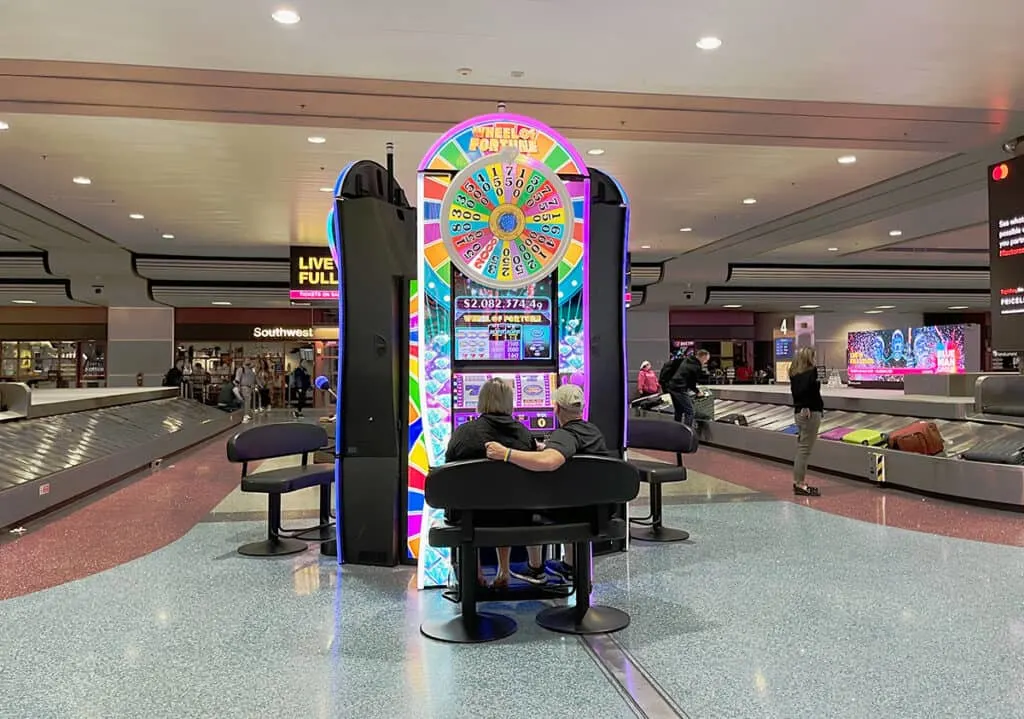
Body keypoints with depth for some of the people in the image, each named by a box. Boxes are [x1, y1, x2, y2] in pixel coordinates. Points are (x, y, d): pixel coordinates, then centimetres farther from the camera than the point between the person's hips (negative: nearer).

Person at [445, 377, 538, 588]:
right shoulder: (524, 433, -5)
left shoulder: (463, 432, -10)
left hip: (474, 516, -1)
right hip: (515, 517, 1)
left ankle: (475, 572, 34)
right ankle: (503, 572, 38)